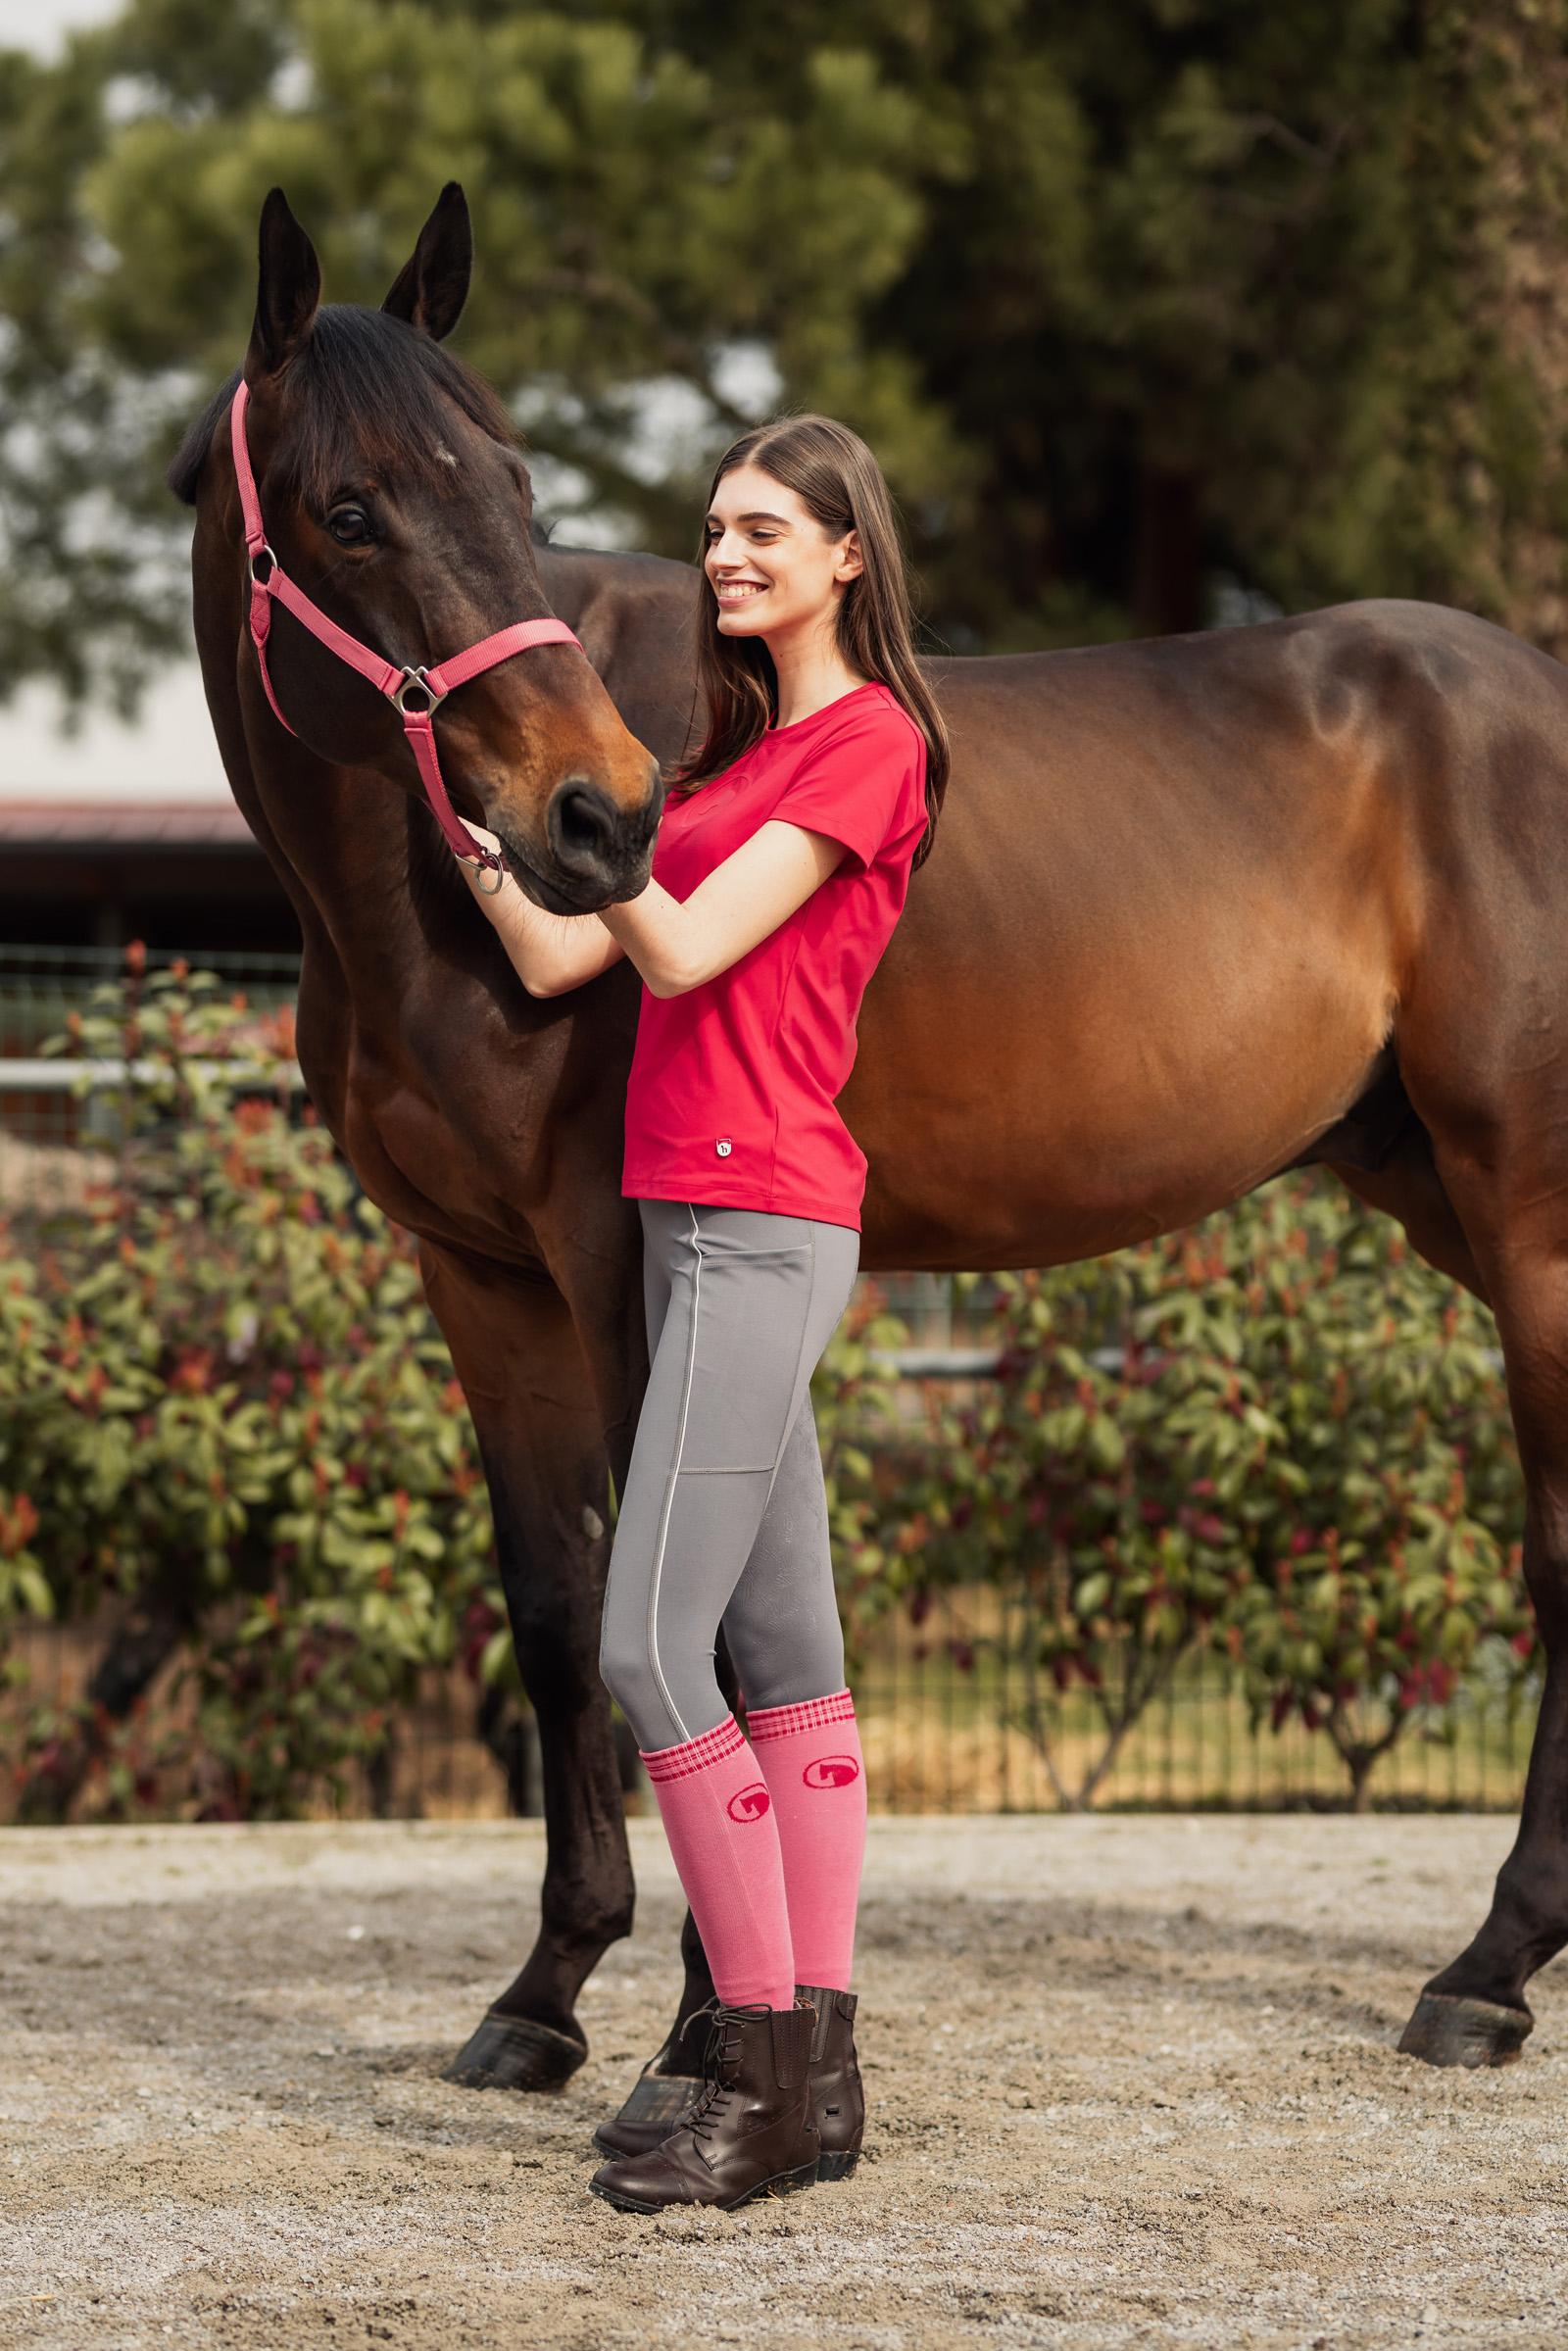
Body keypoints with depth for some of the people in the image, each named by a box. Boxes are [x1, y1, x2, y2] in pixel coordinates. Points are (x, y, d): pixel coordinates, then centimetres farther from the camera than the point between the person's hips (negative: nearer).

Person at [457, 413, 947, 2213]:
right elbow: (556, 958, 14)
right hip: (706, 1225, 9)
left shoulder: (866, 743, -8)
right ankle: (814, 2079, 11)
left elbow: (686, 947, -17)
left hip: (761, 1228, -9)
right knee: (783, 1658, 8)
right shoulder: (747, 749, 19)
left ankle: (765, 2079, -8)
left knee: (647, 1647, -13)